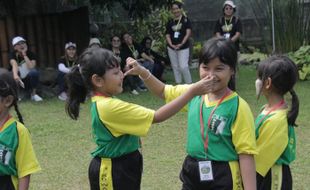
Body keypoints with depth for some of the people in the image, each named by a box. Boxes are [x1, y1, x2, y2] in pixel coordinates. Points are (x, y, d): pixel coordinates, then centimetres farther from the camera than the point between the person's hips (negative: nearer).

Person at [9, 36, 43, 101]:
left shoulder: (31, 54, -9)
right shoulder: (13, 55, -14)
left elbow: (31, 67, -27)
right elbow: (14, 65, -37)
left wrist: (24, 55, -25)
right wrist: (15, 75, -56)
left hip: (28, 81, 0)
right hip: (18, 81, 0)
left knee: (34, 72, -31)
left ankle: (33, 94, -16)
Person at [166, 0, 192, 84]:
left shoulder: (186, 20, -2)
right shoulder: (170, 22, 8)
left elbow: (188, 33, -8)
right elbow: (167, 35, 8)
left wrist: (181, 44, -17)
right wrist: (171, 44, -10)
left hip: (183, 47, -4)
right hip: (172, 48, 4)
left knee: (183, 66, -12)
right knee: (175, 67, 8)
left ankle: (189, 84, 0)